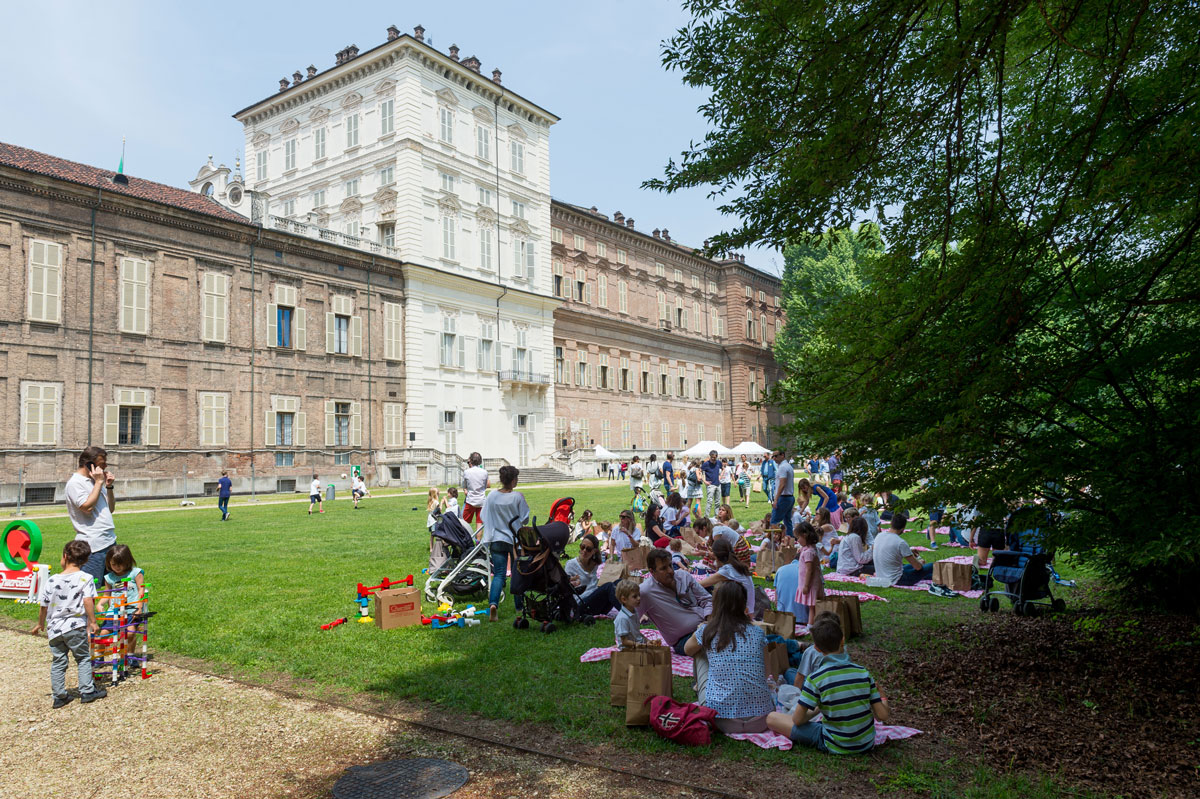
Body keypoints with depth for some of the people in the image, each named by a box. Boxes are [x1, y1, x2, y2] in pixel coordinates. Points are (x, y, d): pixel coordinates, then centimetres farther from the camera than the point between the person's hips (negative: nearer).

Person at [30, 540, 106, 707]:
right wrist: (92, 622, -10)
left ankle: (59, 696, 16)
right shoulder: (85, 578, -10)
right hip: (76, 626, -3)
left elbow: (43, 606, 7)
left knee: (58, 661, 13)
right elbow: (88, 601, -19)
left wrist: (40, 624, 23)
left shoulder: (51, 580, 1)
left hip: (54, 628, 3)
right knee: (83, 658, 9)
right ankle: (87, 691, 8)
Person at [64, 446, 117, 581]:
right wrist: (99, 482, -13)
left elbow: (110, 509, 20)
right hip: (93, 544, -8)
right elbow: (87, 507, -20)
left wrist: (109, 487, 6)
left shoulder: (94, 481, 17)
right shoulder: (75, 483, -7)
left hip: (110, 540, 8)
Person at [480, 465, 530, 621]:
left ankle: (493, 603, -17)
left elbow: (484, 517, 3)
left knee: (498, 575, 4)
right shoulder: (518, 497, -14)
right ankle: (519, 606, 23)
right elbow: (524, 519, -7)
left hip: (497, 540, 2)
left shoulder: (491, 496, -5)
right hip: (515, 539, -2)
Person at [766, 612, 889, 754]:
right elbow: (882, 716, -7)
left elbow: (797, 719, -14)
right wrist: (884, 703, 16)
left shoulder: (816, 678, -19)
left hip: (835, 747, -3)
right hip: (867, 744, 3)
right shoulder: (863, 673, -9)